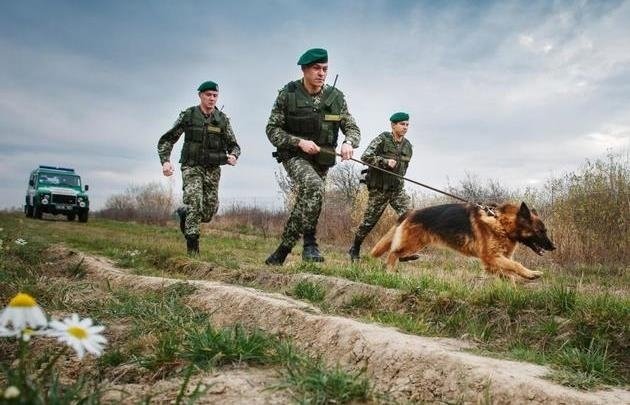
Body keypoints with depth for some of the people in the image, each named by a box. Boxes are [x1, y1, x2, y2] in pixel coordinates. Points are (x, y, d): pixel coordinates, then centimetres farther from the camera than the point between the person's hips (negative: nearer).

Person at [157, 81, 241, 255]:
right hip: (192, 167, -3)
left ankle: (184, 213, 35)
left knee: (209, 211, 2)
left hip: (212, 169, 3)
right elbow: (166, 140, 1)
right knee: (195, 204, -19)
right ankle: (192, 250, -12)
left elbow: (234, 145, 7)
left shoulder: (223, 119, 3)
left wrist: (233, 156, -17)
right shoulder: (188, 115, -2)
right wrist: (165, 161, -15)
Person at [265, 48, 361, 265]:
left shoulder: (336, 96, -1)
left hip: (322, 161, 4)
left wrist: (349, 142, -21)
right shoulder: (288, 94, -7)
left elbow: (352, 128, 3)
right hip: (295, 156, -4)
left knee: (305, 203, 8)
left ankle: (281, 252, 24)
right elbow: (272, 130, -5)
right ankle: (309, 243, -20)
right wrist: (299, 142, -21)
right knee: (314, 186, -32)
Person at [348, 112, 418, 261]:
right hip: (378, 189, -5)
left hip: (397, 189, 5)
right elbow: (365, 157, -20)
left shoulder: (408, 146, 8)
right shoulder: (382, 140, -10)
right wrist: (385, 161, -28)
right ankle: (354, 250, 25)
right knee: (369, 221, 5)